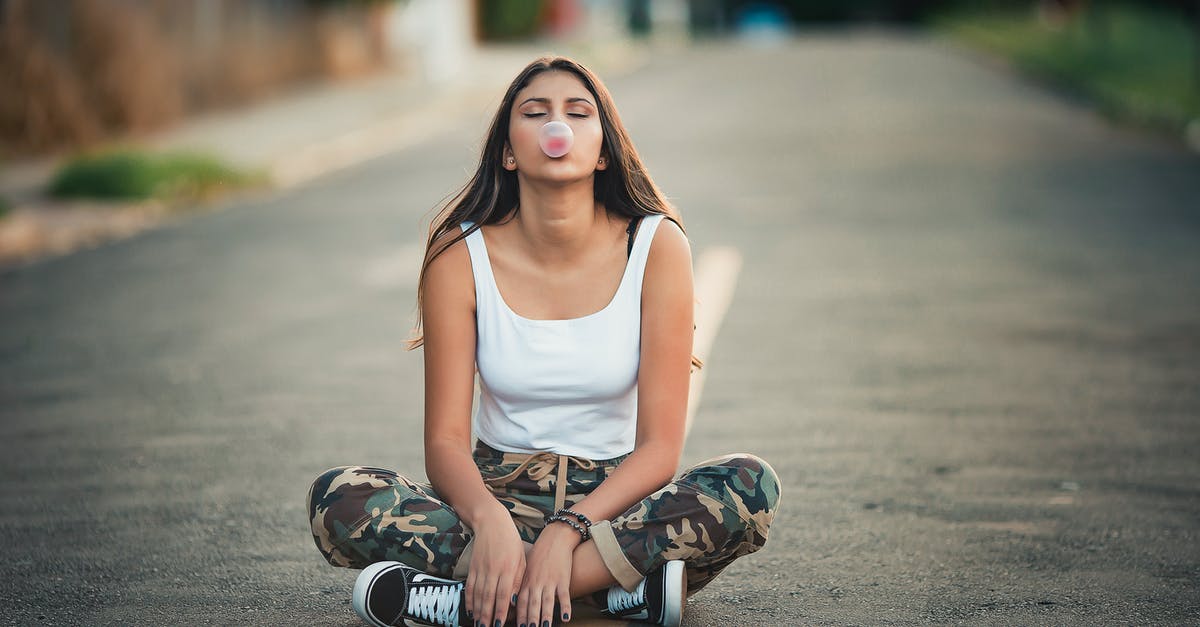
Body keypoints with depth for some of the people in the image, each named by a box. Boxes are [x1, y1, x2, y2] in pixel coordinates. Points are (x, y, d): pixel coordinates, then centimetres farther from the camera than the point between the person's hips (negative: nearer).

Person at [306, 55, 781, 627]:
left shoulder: (656, 246, -9)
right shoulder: (461, 255, -7)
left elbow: (659, 444, -11)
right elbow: (445, 440, -10)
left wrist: (567, 532, -28)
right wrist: (490, 521, -33)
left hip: (615, 494, 0)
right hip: (498, 491, 0)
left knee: (751, 485, -30)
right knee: (337, 499, -26)